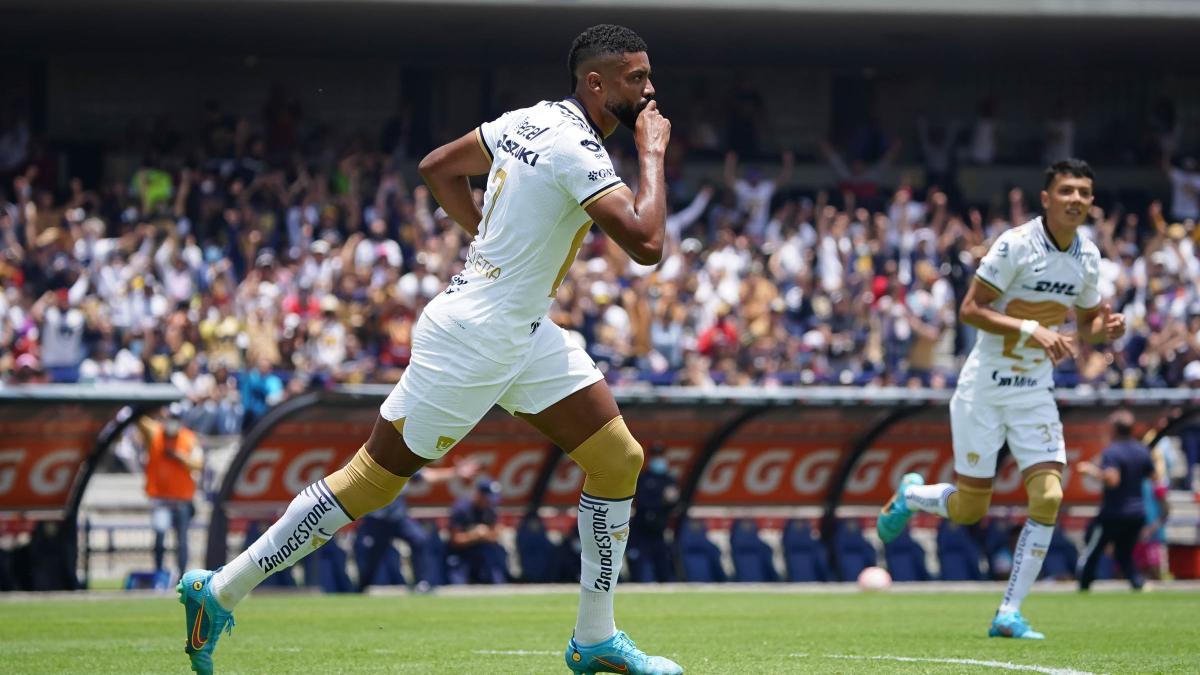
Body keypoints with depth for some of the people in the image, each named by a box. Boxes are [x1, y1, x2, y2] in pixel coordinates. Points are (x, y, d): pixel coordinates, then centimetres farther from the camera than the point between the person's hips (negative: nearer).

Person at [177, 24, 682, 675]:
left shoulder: (530, 120, 6)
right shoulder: (576, 150, -22)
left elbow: (437, 167, 18)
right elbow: (646, 243, -29)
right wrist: (652, 152, -17)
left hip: (526, 332, 10)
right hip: (472, 339, -10)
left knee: (619, 458, 4)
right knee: (373, 478, 0)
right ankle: (221, 590, 11)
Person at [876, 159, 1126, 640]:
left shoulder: (1088, 256, 4)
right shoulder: (1017, 244, -16)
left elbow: (1086, 322, 18)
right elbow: (971, 309, -17)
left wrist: (1106, 328, -6)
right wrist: (1031, 330, -26)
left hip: (1036, 393, 5)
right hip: (985, 388, -5)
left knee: (1048, 496, -12)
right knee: (968, 509, -1)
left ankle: (1009, 614, -4)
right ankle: (909, 496, 35)